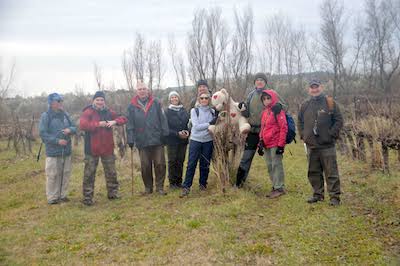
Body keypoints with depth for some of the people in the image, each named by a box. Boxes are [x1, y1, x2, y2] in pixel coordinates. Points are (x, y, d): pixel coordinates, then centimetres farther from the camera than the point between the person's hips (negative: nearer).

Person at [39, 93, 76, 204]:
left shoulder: (65, 114, 9)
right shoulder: (46, 116, -7)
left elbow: (74, 127, 14)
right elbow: (42, 133, -11)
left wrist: (70, 129, -10)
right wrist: (57, 141, -17)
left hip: (66, 151, 6)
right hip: (53, 152, -5)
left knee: (65, 174, 11)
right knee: (53, 175, -1)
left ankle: (62, 195, 24)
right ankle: (52, 198, 11)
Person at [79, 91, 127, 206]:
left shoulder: (109, 112, 8)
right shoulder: (88, 112, -6)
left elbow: (123, 118, 7)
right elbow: (82, 125, -21)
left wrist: (115, 121, -13)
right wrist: (98, 124, -26)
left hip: (107, 148, 4)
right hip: (92, 149, -4)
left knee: (111, 172, 14)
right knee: (89, 174, 2)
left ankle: (113, 193, 28)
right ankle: (87, 197, 11)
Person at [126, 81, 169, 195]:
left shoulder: (156, 102, 2)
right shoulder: (132, 106, 3)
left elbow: (163, 118, 0)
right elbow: (130, 125, 3)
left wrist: (165, 133, -5)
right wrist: (130, 139, -2)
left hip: (157, 140, 0)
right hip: (142, 142, 1)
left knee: (160, 164, 2)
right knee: (145, 166, 8)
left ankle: (160, 187, 15)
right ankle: (148, 187, 22)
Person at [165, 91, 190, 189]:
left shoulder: (184, 111, 8)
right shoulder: (167, 112, -3)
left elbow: (189, 123, 11)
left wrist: (187, 131, -9)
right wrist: (177, 133, -17)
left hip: (183, 140, 3)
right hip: (172, 141, -3)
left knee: (180, 161, 7)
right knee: (172, 161, 2)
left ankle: (179, 181, 17)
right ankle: (172, 182, 11)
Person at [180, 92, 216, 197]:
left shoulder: (213, 112, 5)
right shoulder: (194, 111, -2)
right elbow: (196, 126, -12)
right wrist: (210, 124, -20)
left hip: (208, 141, 2)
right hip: (195, 140, -2)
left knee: (205, 164, 8)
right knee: (191, 164, -3)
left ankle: (203, 184, 25)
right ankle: (186, 187, 3)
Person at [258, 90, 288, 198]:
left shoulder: (278, 111, -9)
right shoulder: (265, 112, 15)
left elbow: (283, 128, -13)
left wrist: (281, 144, -16)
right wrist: (261, 142, 15)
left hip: (275, 144, -8)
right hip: (266, 144, 8)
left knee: (276, 165, -4)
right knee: (270, 166, 12)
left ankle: (279, 188, 4)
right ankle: (275, 186, 22)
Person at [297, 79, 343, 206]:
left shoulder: (330, 103, -1)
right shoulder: (305, 105, 10)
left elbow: (339, 120, -1)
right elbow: (300, 122, 21)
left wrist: (332, 135, -7)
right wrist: (303, 135, 10)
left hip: (327, 145, -4)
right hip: (311, 145, 4)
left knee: (331, 172, -1)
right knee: (314, 172, 12)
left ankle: (335, 196, 7)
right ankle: (318, 194, 24)